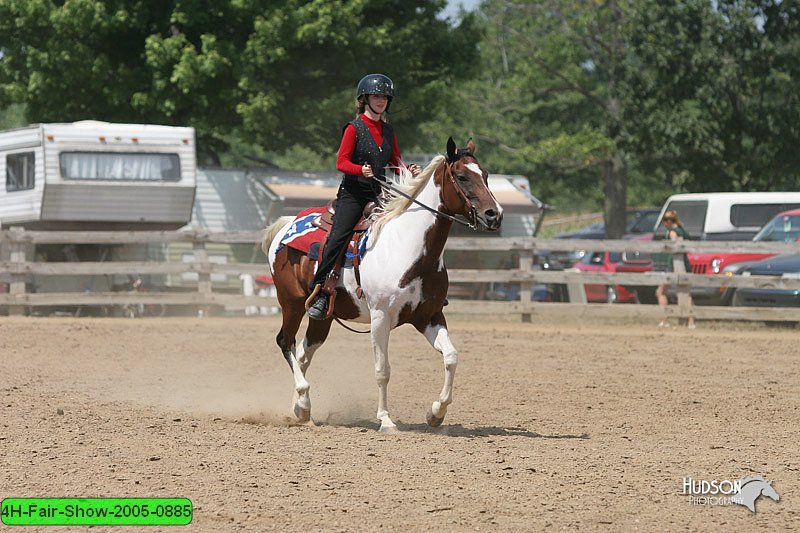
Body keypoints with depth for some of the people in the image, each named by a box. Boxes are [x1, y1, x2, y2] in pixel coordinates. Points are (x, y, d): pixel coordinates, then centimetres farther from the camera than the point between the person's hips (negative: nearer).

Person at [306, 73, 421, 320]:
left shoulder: (388, 131, 14)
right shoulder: (354, 128, -3)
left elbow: (396, 162, 20)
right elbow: (341, 162, -8)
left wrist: (410, 170, -1)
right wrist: (361, 169, -27)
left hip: (379, 194, 5)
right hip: (353, 194, -5)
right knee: (338, 237, -19)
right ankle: (318, 292, -16)